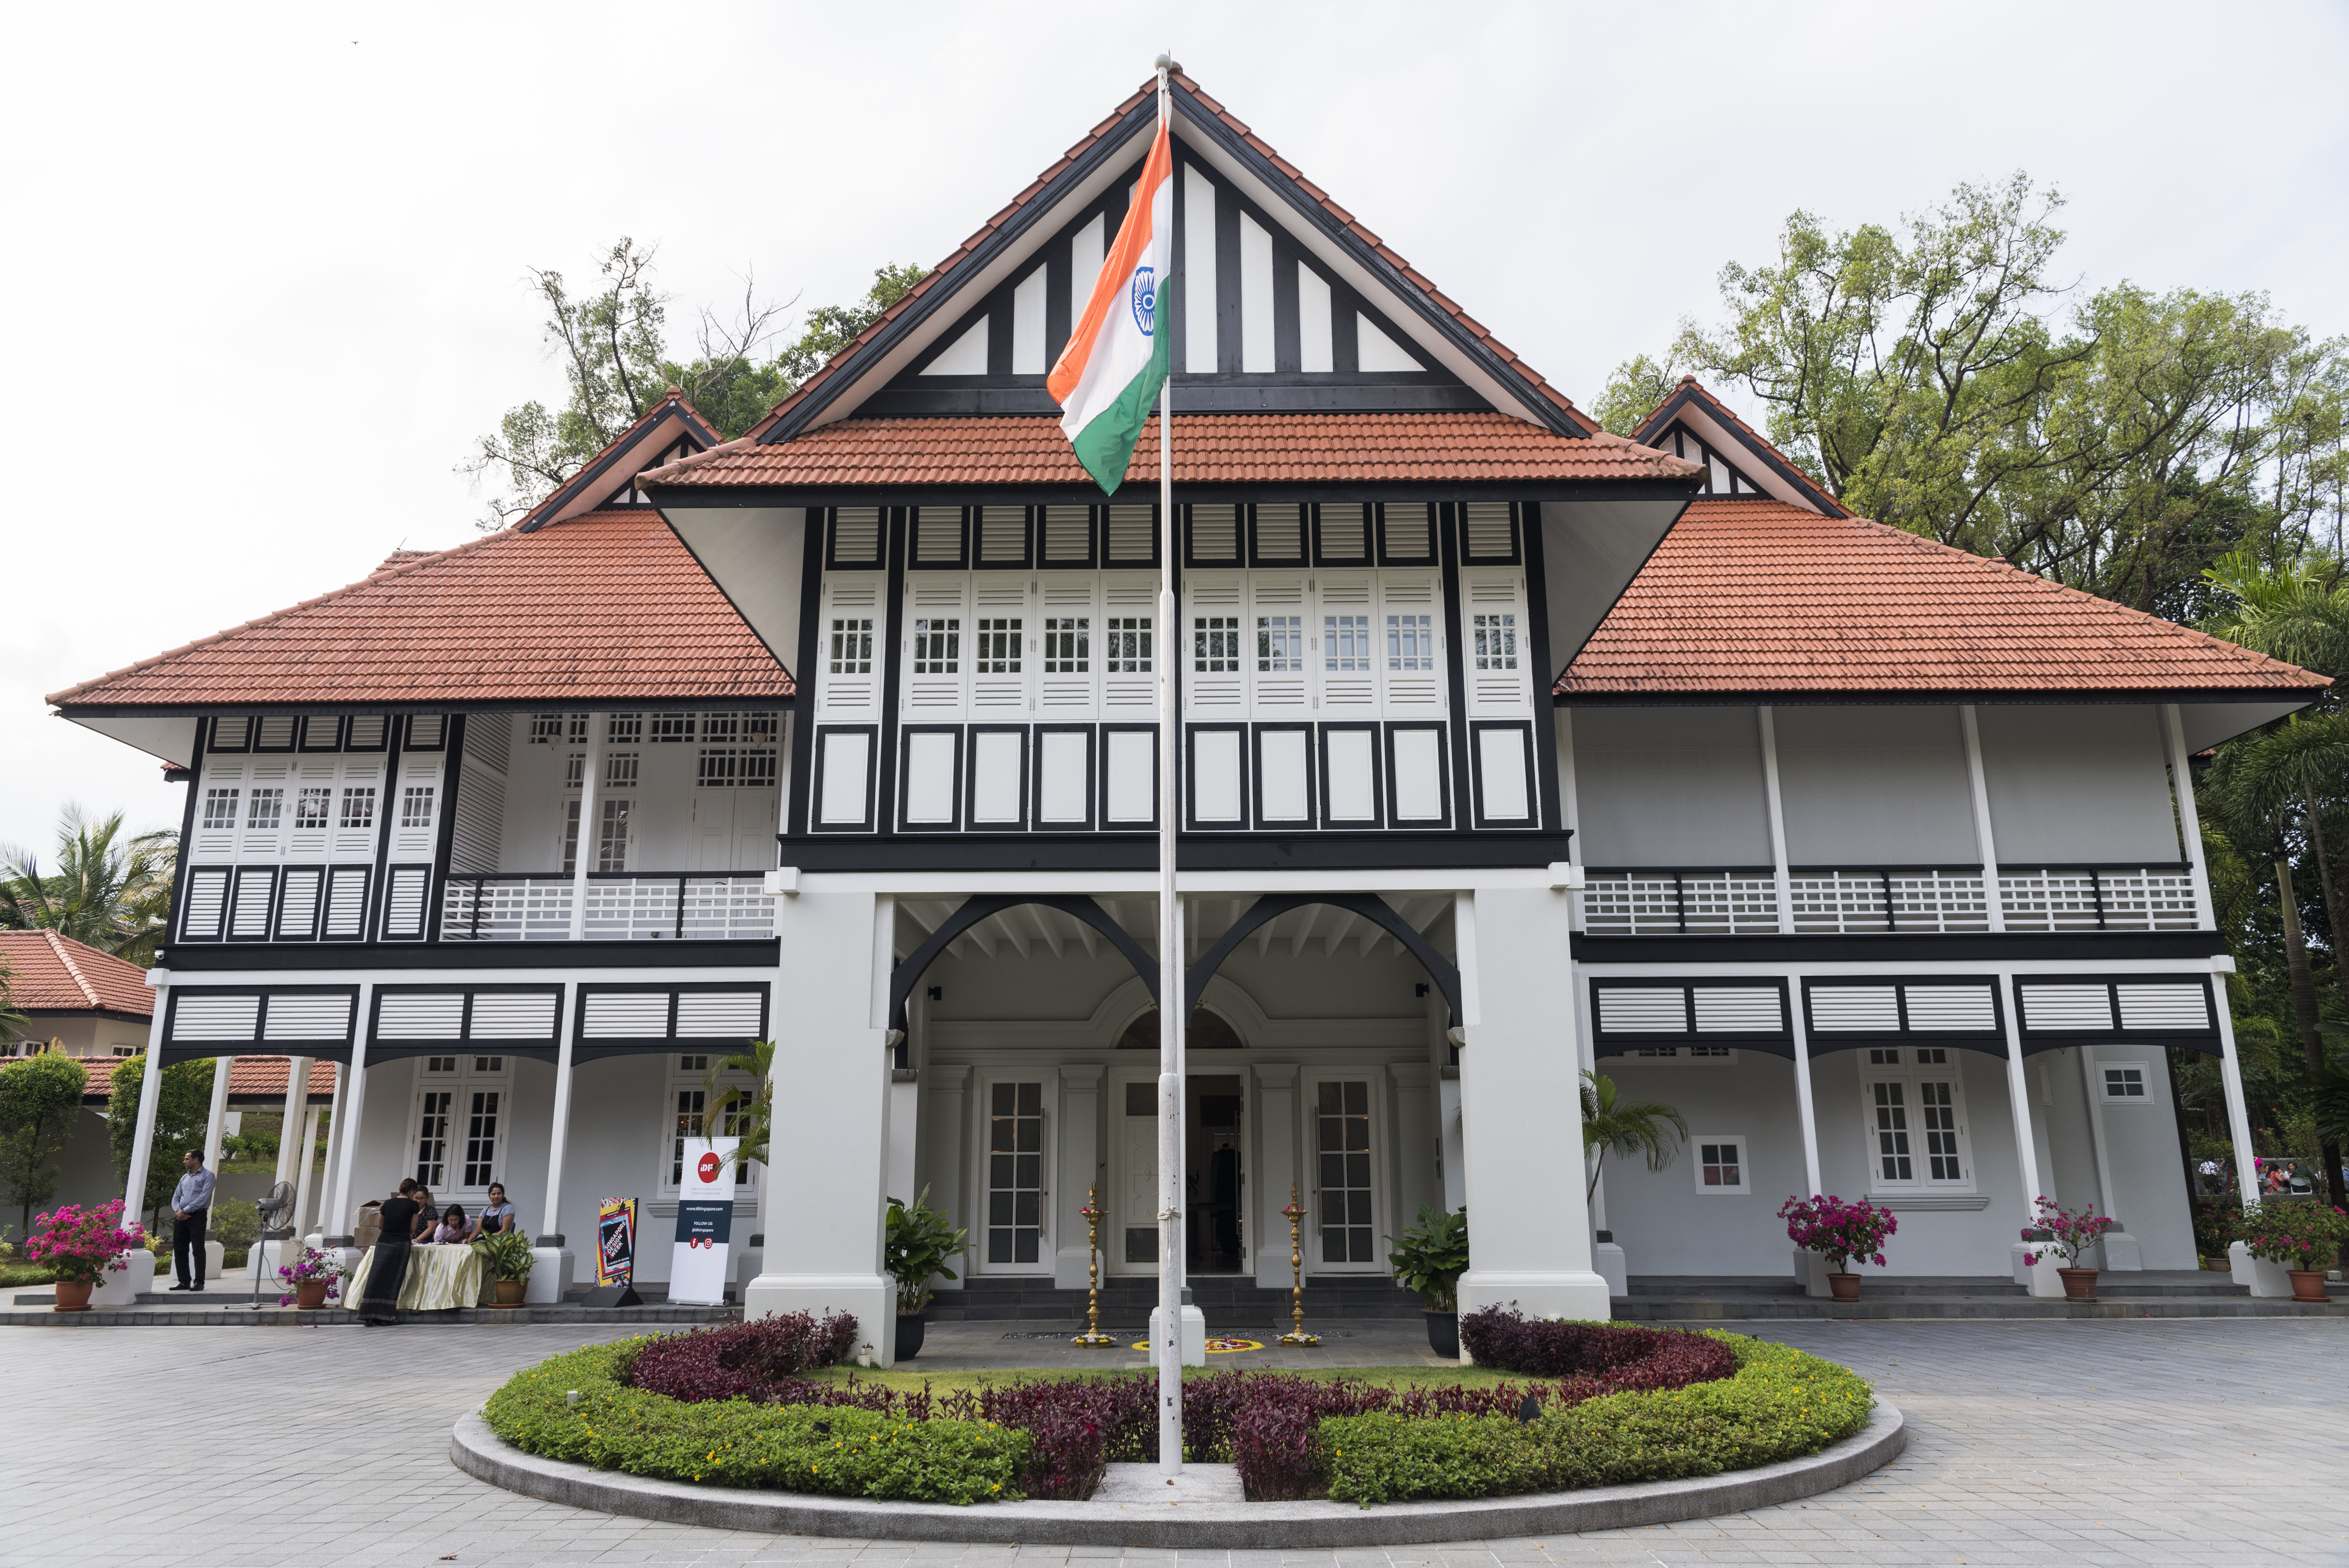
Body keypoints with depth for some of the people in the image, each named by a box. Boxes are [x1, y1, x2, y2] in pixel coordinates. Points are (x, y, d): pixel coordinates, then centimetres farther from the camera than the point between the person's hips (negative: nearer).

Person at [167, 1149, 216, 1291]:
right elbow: (176, 1197, 15)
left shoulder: (207, 1175, 0)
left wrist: (186, 1210, -14)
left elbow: (204, 1197, -11)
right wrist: (178, 1211, -5)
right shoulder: (184, 1178, 22)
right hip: (181, 1217, 7)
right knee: (179, 1250, 6)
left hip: (197, 1216, -7)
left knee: (198, 1250, -7)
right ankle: (184, 1281, 12)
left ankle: (199, 1282, -6)